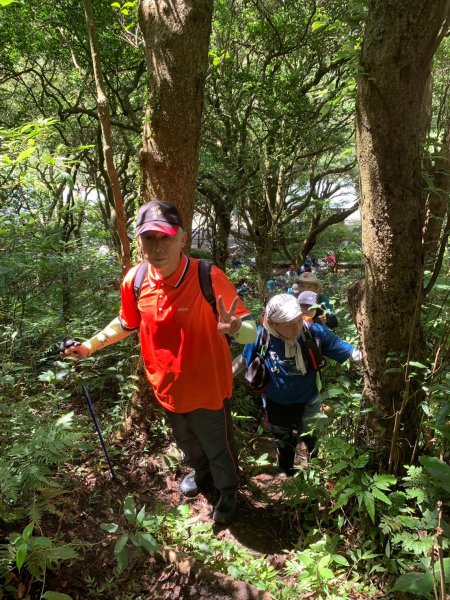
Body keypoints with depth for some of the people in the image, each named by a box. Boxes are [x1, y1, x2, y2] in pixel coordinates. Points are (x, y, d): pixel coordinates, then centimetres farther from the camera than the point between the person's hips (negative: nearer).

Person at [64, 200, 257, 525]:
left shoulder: (209, 277, -29)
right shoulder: (135, 280, -15)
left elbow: (251, 331, -28)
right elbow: (127, 323, 6)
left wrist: (235, 328, -49)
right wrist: (91, 344, 3)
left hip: (208, 389, -4)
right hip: (168, 388, 4)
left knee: (218, 447, 22)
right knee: (186, 441, 33)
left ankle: (228, 491, 55)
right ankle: (199, 470, 66)